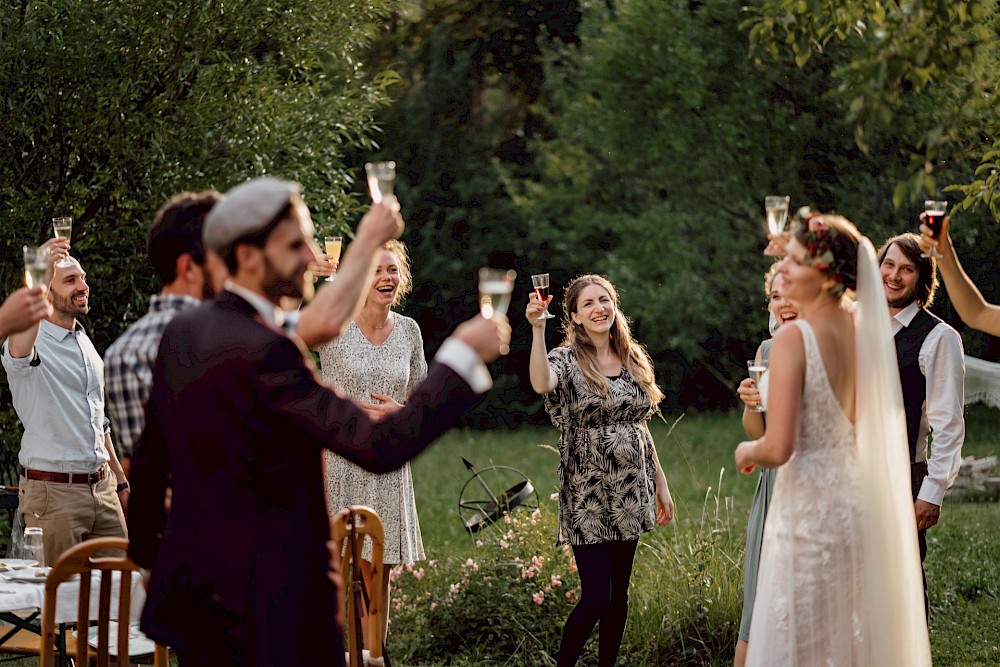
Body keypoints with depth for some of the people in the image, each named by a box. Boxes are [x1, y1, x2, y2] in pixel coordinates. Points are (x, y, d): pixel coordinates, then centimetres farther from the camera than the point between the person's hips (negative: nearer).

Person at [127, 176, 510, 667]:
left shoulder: (182, 332, 6)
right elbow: (380, 448, -25)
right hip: (266, 605, -9)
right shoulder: (264, 353, -21)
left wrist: (146, 553, 29)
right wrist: (462, 354, -17)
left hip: (189, 586, 9)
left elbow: (148, 460, 15)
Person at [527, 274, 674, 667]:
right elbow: (541, 384, -32)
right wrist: (537, 328, -40)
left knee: (619, 593, 9)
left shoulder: (634, 360, 9)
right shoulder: (567, 360, -7)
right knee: (595, 597, -9)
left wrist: (661, 484, 15)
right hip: (586, 498, -5)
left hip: (629, 494, 5)